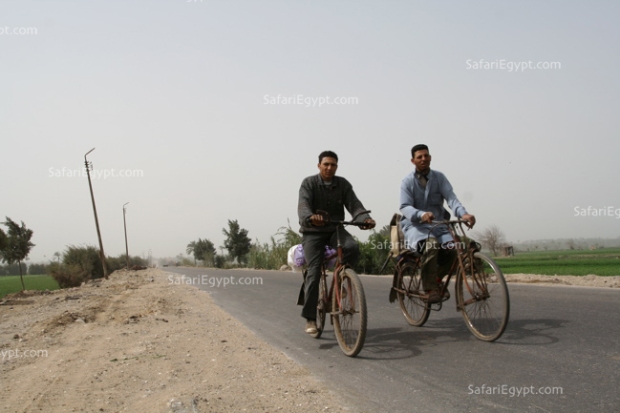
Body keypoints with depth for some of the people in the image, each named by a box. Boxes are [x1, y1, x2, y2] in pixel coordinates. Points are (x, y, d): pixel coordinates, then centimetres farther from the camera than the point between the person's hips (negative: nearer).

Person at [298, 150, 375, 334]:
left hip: (336, 230, 3)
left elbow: (354, 205, -10)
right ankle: (310, 318, -10)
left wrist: (365, 219, -32)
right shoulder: (309, 183, -7)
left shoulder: (343, 184, 2)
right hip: (313, 232, -2)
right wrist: (310, 218, -47)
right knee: (314, 271, -16)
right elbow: (303, 205, -23)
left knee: (353, 248, -29)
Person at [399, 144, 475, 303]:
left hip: (438, 225, 3)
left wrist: (463, 213, -29)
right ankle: (430, 289, -27)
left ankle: (435, 279, 4)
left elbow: (451, 198, -8)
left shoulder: (439, 177, 6)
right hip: (415, 226, -3)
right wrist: (422, 214, -36)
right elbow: (405, 207, -13)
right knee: (431, 244, -35)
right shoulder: (407, 181, -1)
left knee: (451, 249, -25)